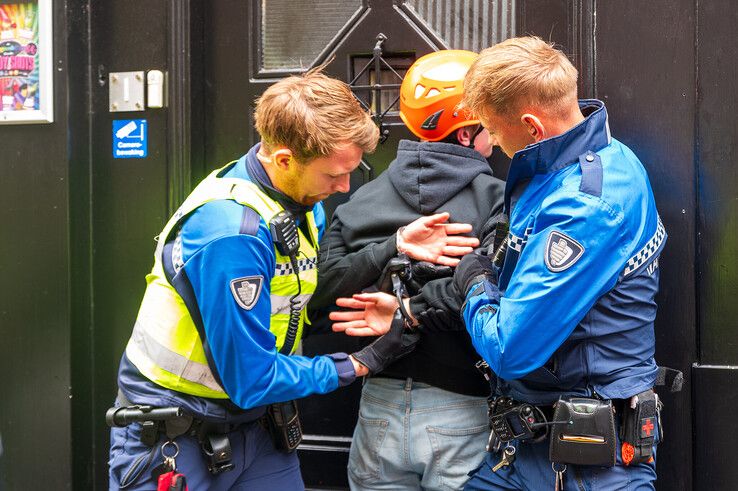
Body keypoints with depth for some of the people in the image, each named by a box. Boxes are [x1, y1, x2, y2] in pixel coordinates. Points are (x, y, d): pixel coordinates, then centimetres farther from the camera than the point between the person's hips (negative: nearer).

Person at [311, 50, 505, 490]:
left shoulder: (363, 199, 5)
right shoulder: (495, 198, -8)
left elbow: (323, 288, -8)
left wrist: (393, 249, -13)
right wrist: (411, 310, -14)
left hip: (381, 408, 4)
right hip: (460, 410, -4)